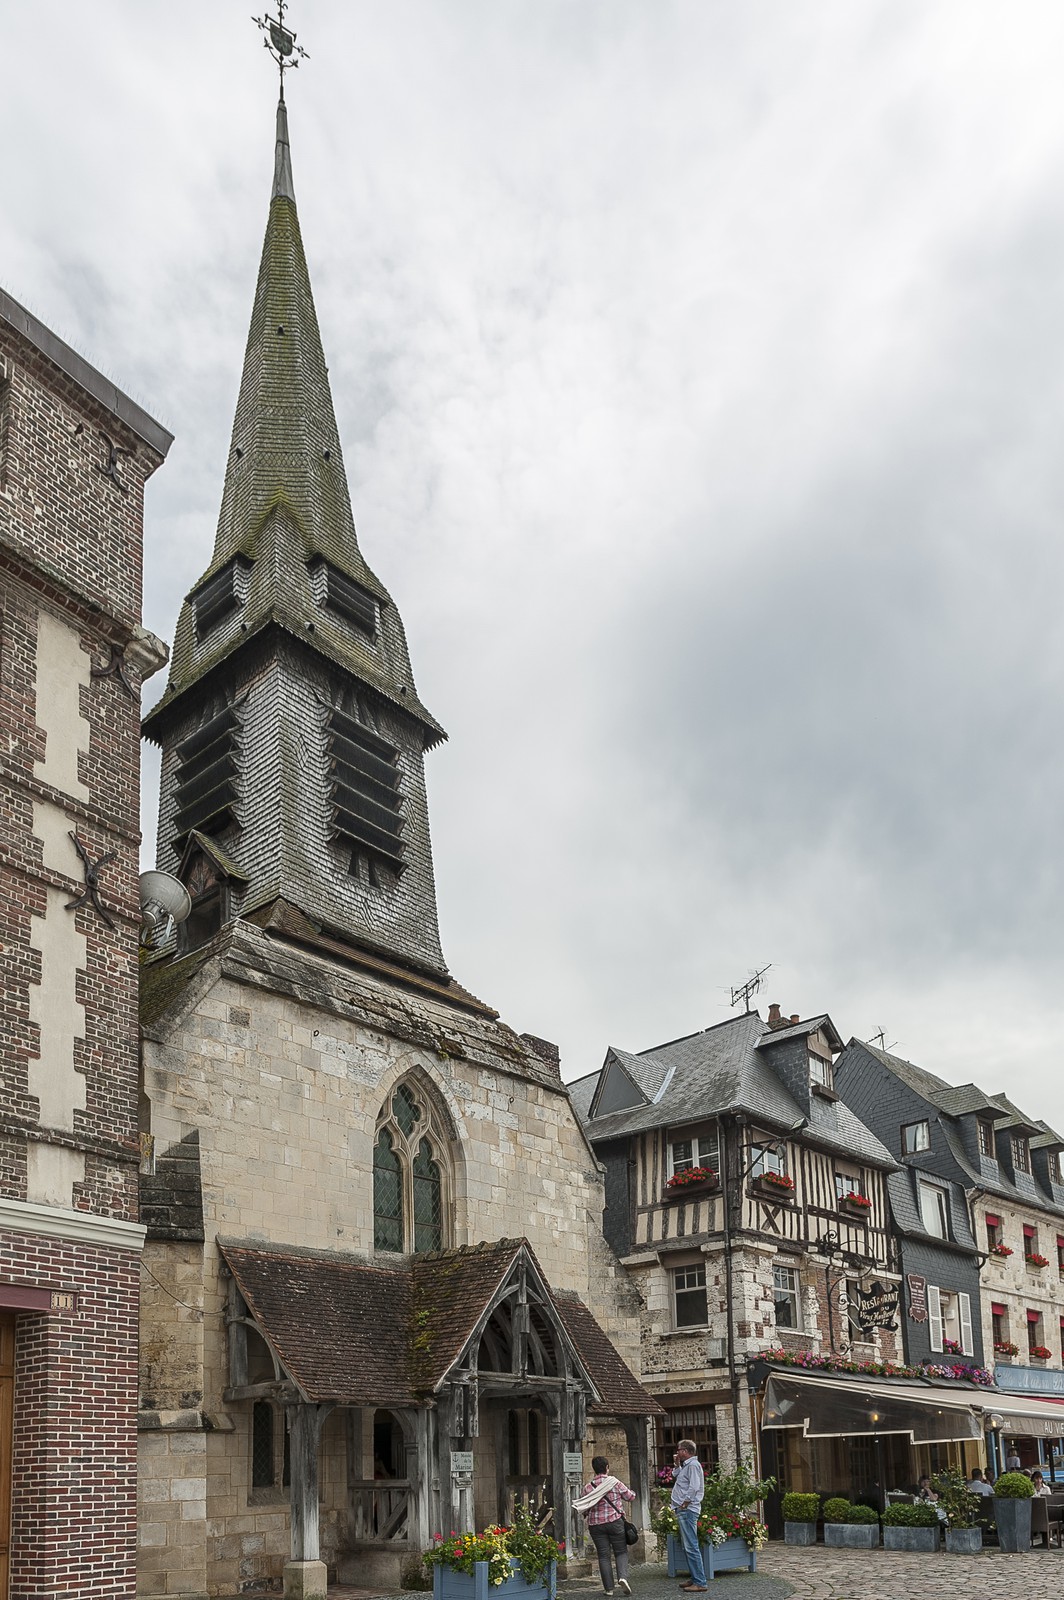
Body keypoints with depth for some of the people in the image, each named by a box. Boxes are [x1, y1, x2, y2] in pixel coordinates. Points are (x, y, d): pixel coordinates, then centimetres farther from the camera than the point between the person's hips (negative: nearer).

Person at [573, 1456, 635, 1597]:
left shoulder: (588, 1487, -2)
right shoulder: (615, 1482, -5)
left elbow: (582, 1508, 5)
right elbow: (630, 1496, 6)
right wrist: (632, 1491, 28)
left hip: (595, 1525, 1)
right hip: (615, 1521, -1)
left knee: (603, 1556, 9)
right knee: (621, 1552, 11)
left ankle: (609, 1588, 8)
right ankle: (622, 1577, -11)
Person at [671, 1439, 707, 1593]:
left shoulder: (693, 1465, -11)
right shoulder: (687, 1465, 19)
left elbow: (694, 1487, -20)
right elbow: (676, 1477, 33)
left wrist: (684, 1504, -17)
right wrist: (677, 1464, 22)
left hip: (687, 1510, -11)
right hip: (683, 1511, 11)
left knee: (691, 1547, -12)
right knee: (688, 1547, 13)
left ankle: (700, 1583, -12)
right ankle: (695, 1579, 18)